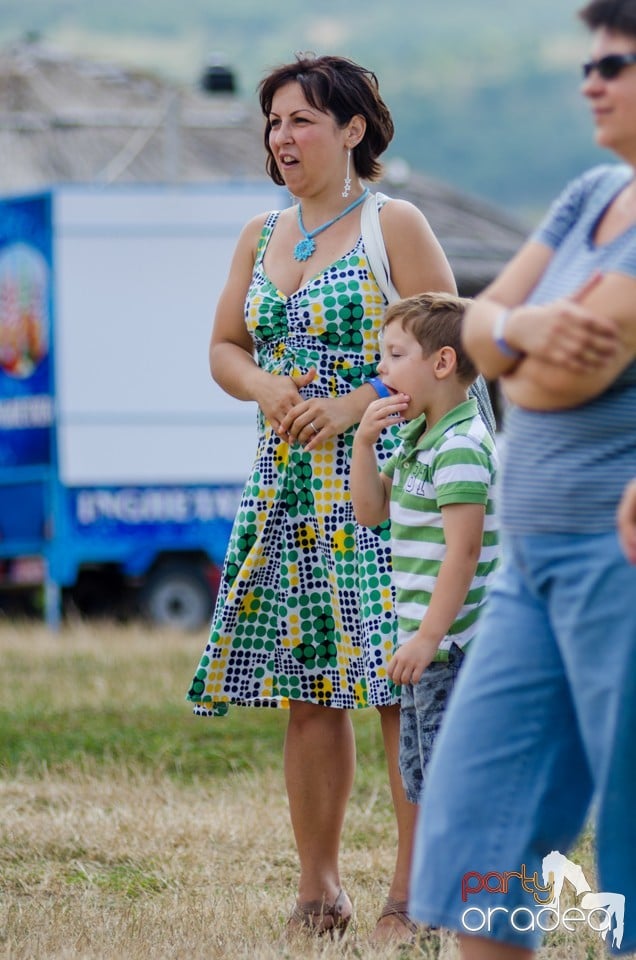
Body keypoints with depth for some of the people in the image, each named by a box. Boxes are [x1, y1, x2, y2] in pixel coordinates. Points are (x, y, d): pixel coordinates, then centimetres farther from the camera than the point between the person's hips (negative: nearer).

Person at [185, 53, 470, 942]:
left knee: (400, 685, -10)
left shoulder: (395, 226, -3)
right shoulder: (260, 237, 15)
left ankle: (416, 882, -6)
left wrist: (357, 402, -16)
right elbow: (224, 348, 19)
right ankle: (317, 885, 9)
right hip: (287, 484, 6)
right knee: (307, 689, 4)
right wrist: (263, 387, -3)